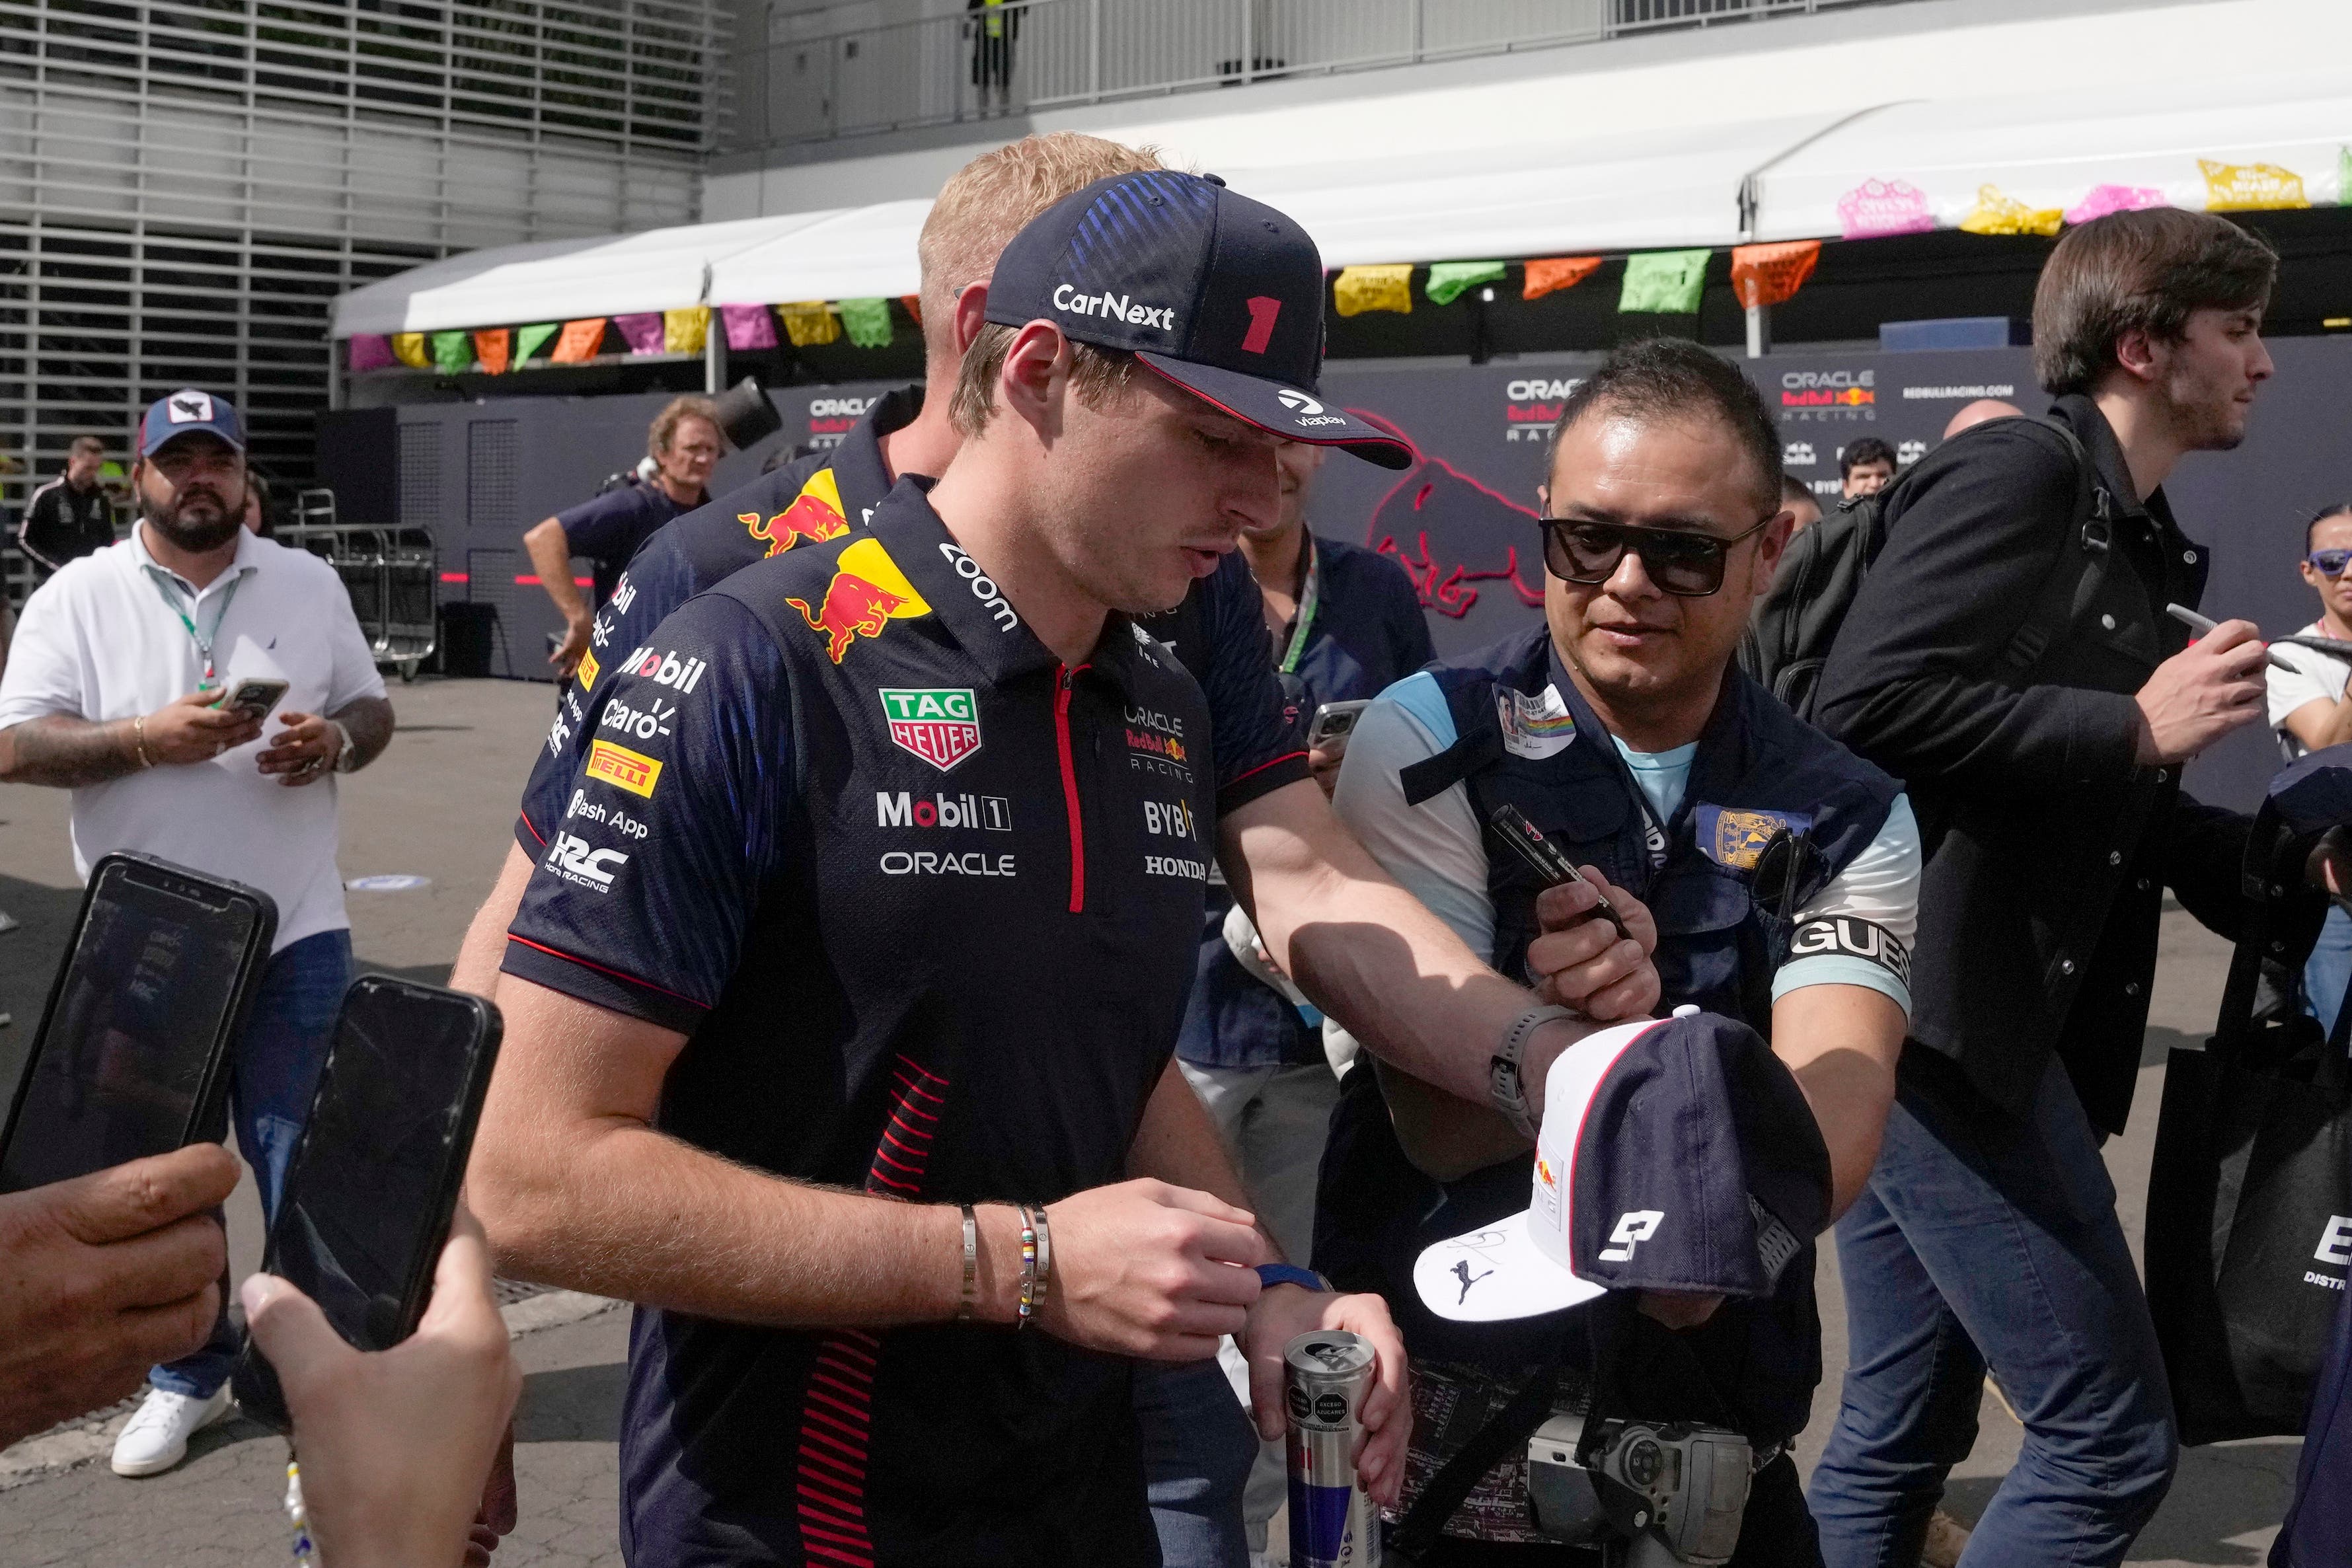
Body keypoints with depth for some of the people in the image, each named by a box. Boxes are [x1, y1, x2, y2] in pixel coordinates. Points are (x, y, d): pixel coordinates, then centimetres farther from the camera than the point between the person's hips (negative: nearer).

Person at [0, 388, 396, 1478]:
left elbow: (372, 710, 10)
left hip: (293, 934, 0)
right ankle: (189, 1370, 29)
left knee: (304, 1166, 5)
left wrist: (335, 742, -13)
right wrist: (146, 739, -22)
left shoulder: (309, 585, 5)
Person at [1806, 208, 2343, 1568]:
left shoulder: (2145, 545, 17)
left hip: (1972, 1015, 10)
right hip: (1932, 1005, -10)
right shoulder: (2019, 471, -10)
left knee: (1903, 1430, 15)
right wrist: (2140, 727, -17)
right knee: (2110, 1440, -5)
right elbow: (1868, 704, -23)